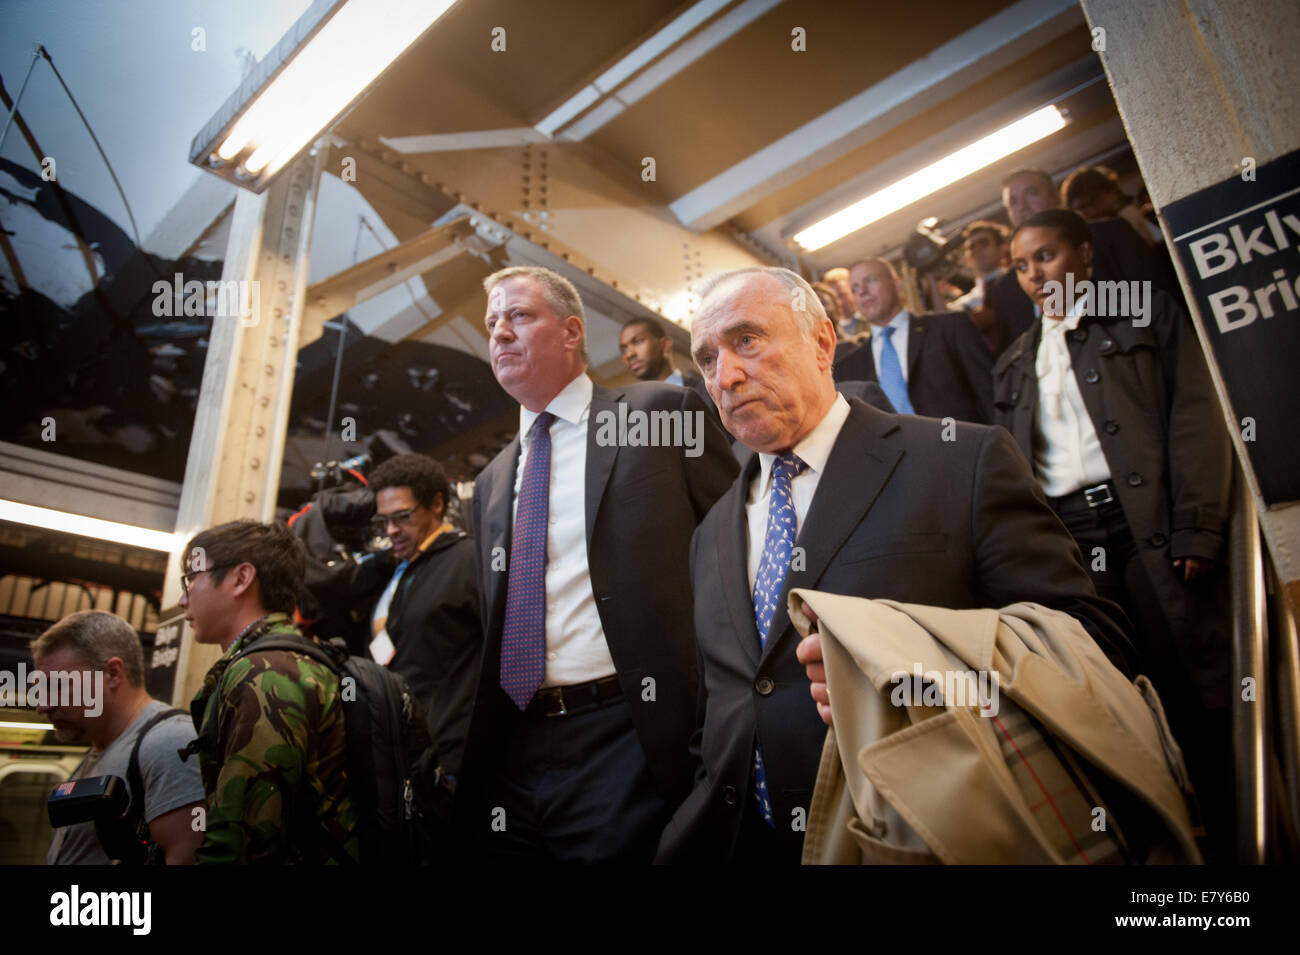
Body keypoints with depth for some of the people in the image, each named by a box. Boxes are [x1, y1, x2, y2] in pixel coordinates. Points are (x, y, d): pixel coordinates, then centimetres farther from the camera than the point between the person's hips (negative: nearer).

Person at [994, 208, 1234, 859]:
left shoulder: (1149, 316, 10)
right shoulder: (1014, 364, 20)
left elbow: (1195, 420, 0)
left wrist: (1197, 530, -11)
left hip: (1151, 530, -3)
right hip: (1062, 546, 3)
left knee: (1194, 701, -1)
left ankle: (1228, 834, 16)